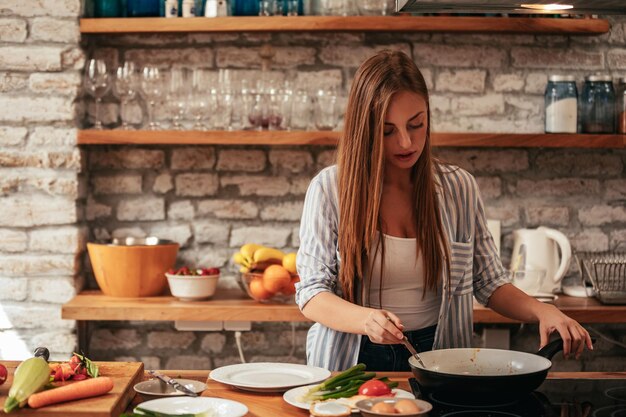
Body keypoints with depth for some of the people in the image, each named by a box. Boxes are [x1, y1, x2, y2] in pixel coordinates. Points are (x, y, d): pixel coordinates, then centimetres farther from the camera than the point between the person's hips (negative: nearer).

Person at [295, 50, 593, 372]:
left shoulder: (458, 187, 7)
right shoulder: (329, 188, -1)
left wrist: (542, 311, -6)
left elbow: (489, 283, 14)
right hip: (354, 362, -2)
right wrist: (366, 320, -25)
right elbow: (311, 294, -4)